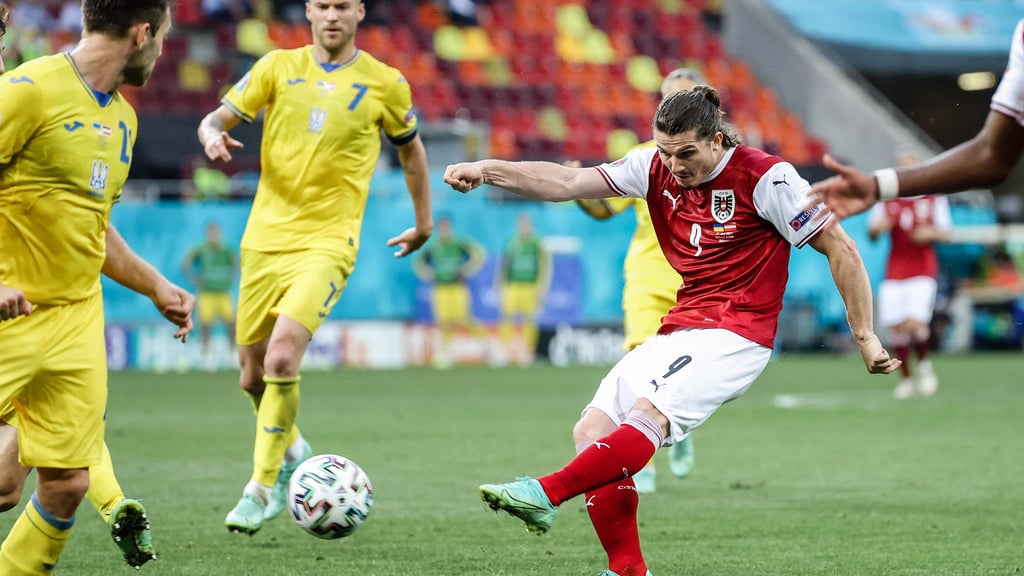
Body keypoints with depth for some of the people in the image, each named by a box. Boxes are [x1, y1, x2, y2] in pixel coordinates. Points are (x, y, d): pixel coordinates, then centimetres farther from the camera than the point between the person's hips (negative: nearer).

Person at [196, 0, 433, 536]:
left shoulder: (384, 84, 2)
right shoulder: (278, 67, 5)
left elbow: (410, 148, 18)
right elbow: (216, 119, 6)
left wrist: (423, 221, 25)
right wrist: (213, 136, -18)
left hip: (327, 241, -3)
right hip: (265, 237, 3)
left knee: (282, 355, -23)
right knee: (253, 373, 9)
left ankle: (263, 487, -12)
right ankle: (289, 449, 40)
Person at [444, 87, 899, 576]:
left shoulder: (765, 178, -11)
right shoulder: (657, 168, 4)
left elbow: (840, 250, -6)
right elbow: (569, 182, -5)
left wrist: (865, 337, -5)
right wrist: (489, 169, -19)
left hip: (736, 334, -7)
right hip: (676, 332, 7)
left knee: (648, 415, -30)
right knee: (592, 431, -6)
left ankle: (546, 494, -38)